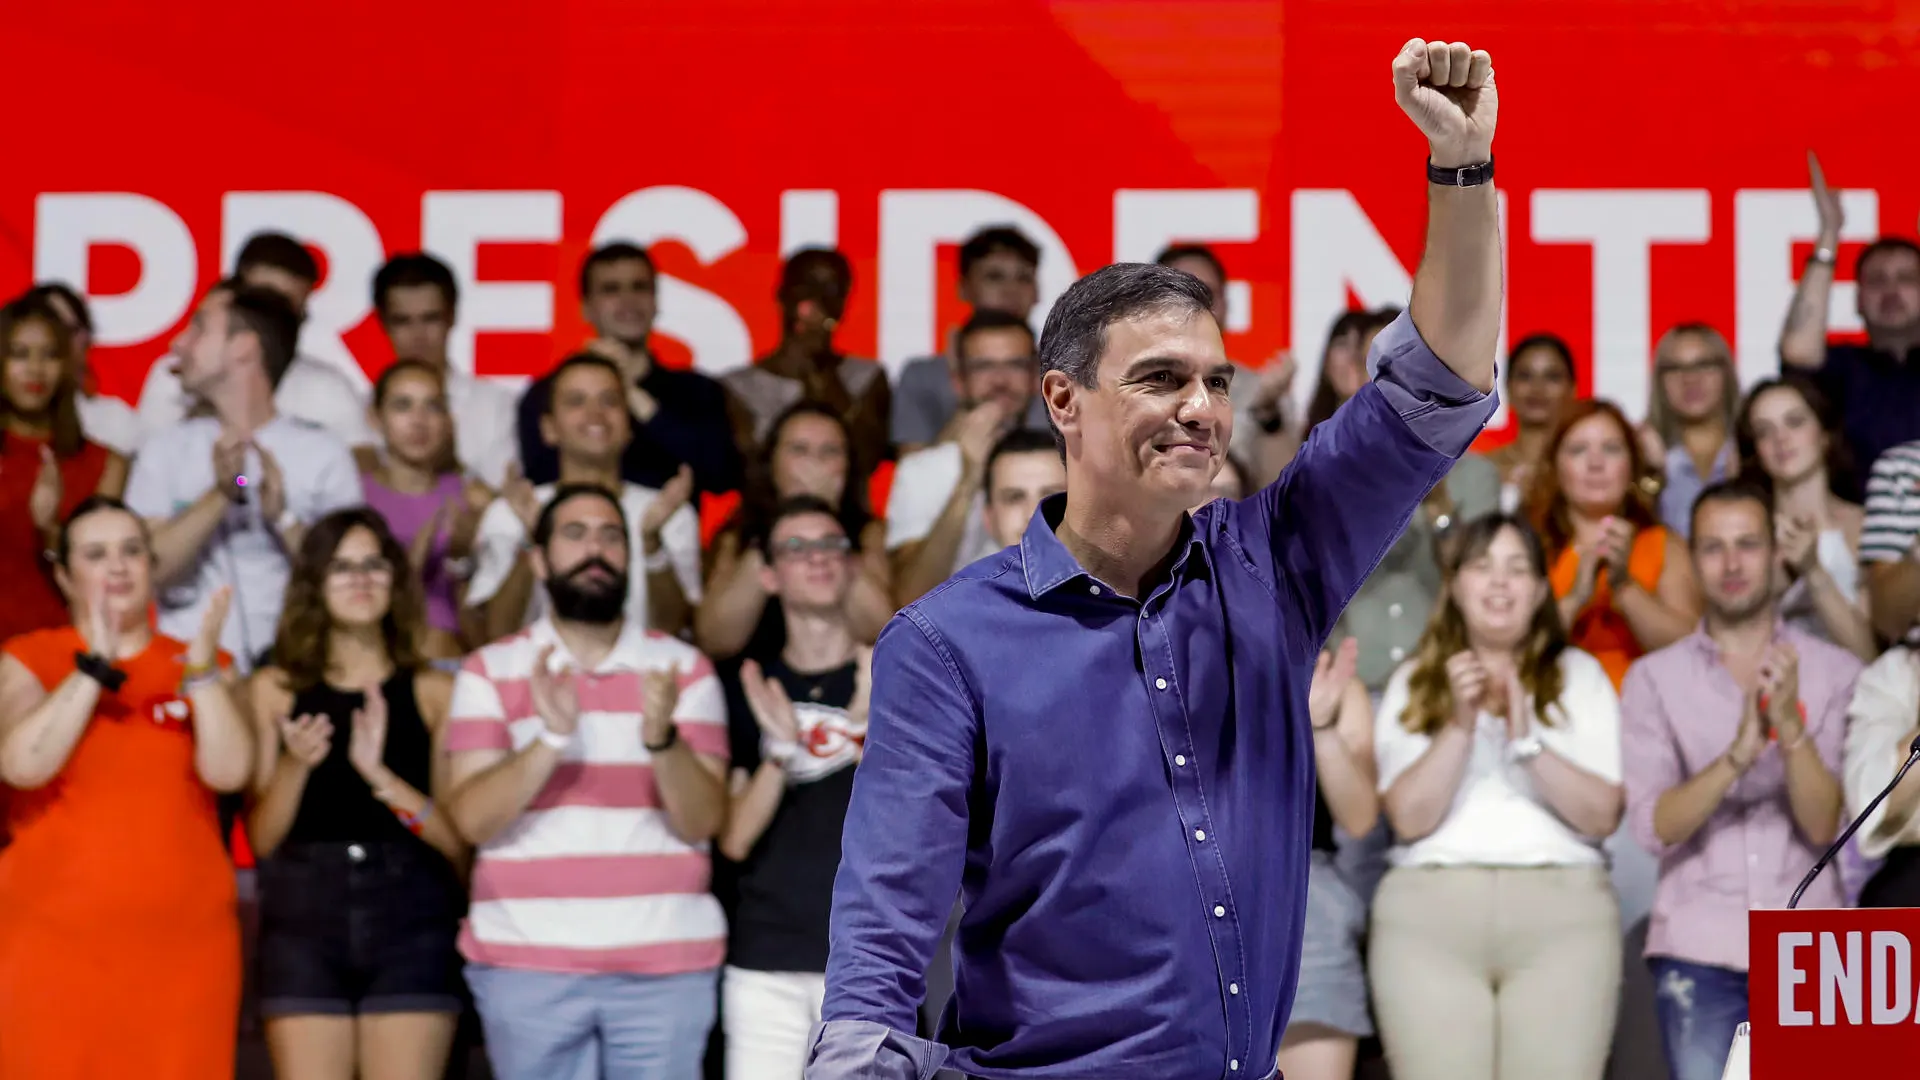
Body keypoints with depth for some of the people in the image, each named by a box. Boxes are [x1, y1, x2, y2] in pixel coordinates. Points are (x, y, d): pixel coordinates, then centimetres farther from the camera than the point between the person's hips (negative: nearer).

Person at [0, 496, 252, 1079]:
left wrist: (202, 668, -13)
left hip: (183, 940, 2)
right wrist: (95, 666, -13)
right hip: (55, 937, -2)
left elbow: (228, 770, -3)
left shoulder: (204, 665, 13)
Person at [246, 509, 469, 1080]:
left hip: (412, 922, 0)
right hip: (304, 919, 0)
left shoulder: (434, 692, 6)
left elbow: (459, 838, -1)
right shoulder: (275, 689, 8)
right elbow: (261, 839, 6)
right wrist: (295, 766, -12)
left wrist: (379, 774, -14)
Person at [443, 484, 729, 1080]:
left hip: (666, 964, 0)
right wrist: (551, 739, -18)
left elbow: (701, 822, -2)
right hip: (527, 963, 0)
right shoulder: (492, 671, 7)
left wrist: (662, 736, -19)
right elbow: (472, 819, -5)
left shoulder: (684, 669, 8)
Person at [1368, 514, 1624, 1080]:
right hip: (1429, 909, 0)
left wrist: (1526, 742, -10)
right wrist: (1459, 725, -9)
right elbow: (1409, 817, 1)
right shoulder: (1413, 683, 13)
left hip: (1561, 910, 0)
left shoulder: (1580, 675, 12)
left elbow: (1602, 815, 2)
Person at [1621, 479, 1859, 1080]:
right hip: (1699, 947, 0)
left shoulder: (1833, 672, 5)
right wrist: (1737, 756, -22)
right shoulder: (1654, 679, 6)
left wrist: (1791, 727, -20)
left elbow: (1825, 825, -4)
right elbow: (1655, 827, -6)